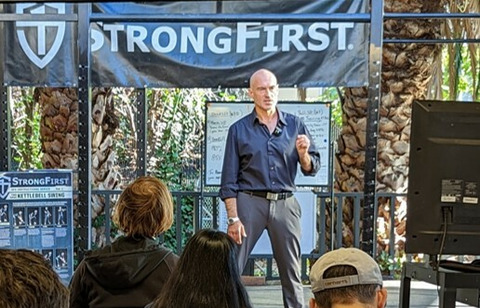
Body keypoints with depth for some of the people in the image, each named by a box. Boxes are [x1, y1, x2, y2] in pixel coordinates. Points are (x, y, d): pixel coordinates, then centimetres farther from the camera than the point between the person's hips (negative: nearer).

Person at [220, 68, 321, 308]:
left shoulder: (295, 125, 7)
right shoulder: (239, 129, 3)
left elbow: (312, 169, 8)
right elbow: (229, 180, 1)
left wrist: (303, 154, -13)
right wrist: (233, 218, -6)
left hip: (285, 204, 2)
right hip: (249, 202, -2)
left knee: (291, 272, 8)